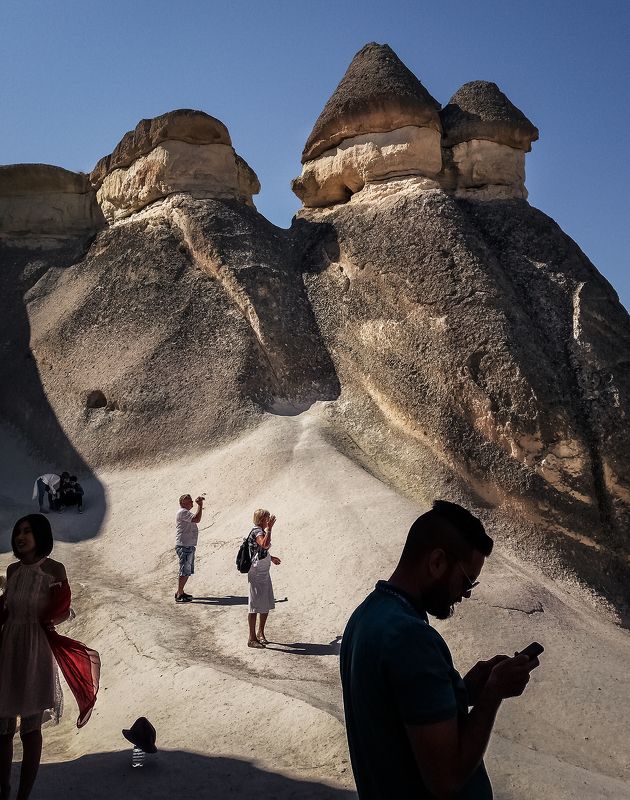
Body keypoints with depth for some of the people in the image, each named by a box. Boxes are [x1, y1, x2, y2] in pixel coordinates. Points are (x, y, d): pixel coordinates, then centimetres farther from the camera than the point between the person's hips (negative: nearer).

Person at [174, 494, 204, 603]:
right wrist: (200, 505, -20)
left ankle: (180, 592, 23)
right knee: (185, 571, -9)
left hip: (189, 546, 11)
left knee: (188, 571, 15)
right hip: (184, 546, -11)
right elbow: (197, 519, -26)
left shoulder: (186, 512, 20)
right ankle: (179, 596, -6)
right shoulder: (182, 512, -14)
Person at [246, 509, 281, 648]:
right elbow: (264, 544, -38)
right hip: (256, 574, -10)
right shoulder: (257, 531, -17)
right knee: (255, 606, -3)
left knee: (266, 605, 16)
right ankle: (252, 638, 4)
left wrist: (270, 557, 22)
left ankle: (260, 633, 30)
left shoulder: (261, 531, 13)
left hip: (264, 573, 10)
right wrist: (269, 528, -33)